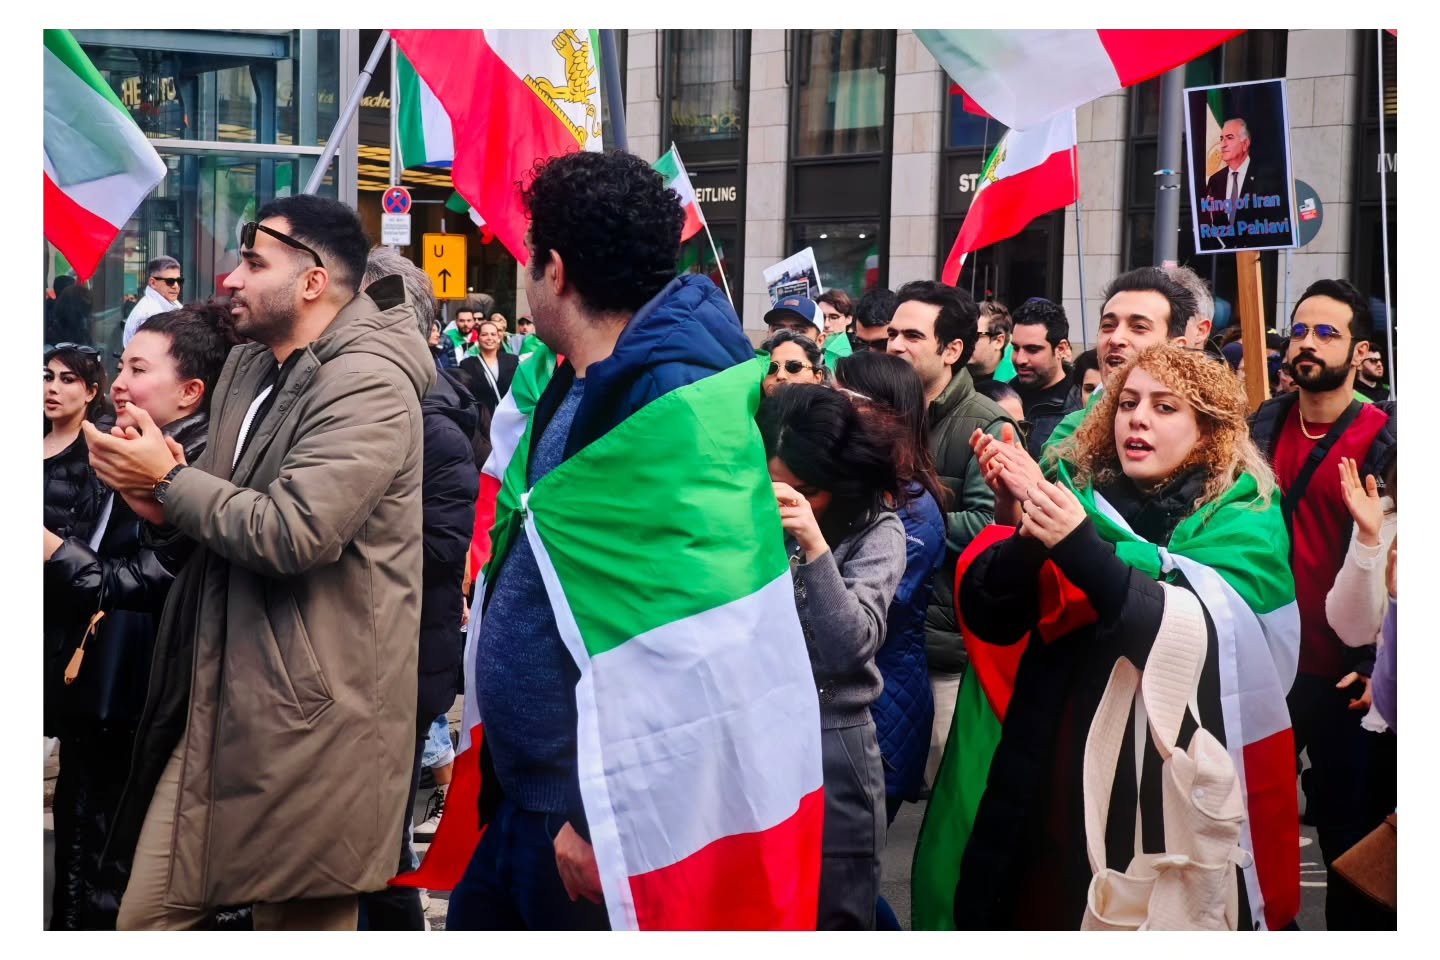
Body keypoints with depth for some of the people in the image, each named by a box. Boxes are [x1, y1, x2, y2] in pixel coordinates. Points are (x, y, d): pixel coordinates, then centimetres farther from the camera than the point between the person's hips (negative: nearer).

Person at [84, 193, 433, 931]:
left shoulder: (367, 385, -15)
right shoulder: (247, 367, 14)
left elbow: (294, 532, -25)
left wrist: (169, 480, -12)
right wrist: (165, 503, 1)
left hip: (310, 715, -9)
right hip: (217, 703, 9)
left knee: (297, 926, 2)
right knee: (147, 920, 9)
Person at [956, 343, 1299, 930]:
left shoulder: (1244, 519, -4)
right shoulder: (1080, 494, 4)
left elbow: (1206, 637, -22)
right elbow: (989, 617, -6)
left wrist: (1080, 550, -34)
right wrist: (1025, 537, -26)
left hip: (1179, 798, -3)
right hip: (1053, 790, 3)